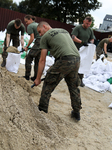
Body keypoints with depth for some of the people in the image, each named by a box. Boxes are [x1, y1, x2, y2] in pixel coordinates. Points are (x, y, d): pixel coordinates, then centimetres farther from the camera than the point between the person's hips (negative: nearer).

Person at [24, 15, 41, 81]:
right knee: (38, 61, 14)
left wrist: (27, 47, 3)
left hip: (39, 43, -8)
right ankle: (35, 77, 17)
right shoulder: (38, 24, 24)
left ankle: (27, 76, 7)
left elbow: (32, 38, -8)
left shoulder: (30, 26, 0)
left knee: (29, 58, 5)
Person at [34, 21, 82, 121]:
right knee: (73, 87, 22)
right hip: (77, 60, 7)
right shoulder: (64, 31, 28)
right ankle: (76, 113, 31)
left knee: (48, 86, 7)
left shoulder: (45, 37, 9)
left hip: (64, 60, -7)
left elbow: (42, 60, 8)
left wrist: (38, 78, 13)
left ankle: (41, 112, 13)